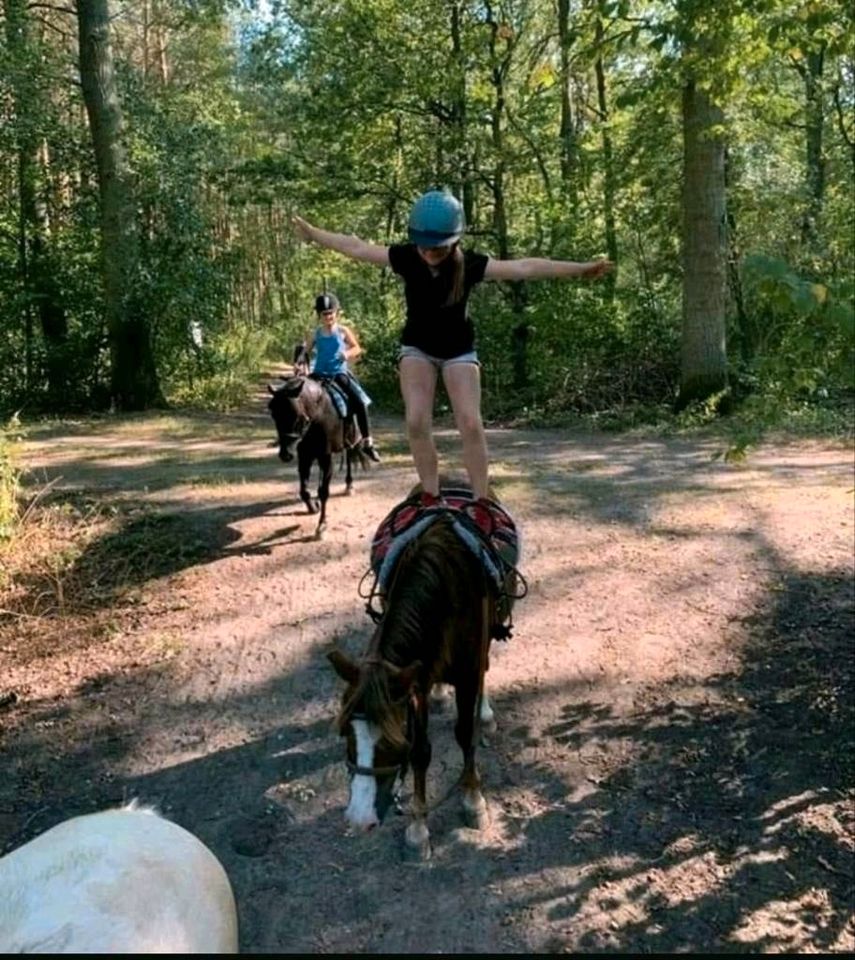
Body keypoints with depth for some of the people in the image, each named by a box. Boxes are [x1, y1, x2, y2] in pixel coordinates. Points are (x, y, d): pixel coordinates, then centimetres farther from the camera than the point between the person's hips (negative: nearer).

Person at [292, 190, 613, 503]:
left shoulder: (469, 264, -22)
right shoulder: (405, 257, -18)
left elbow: (524, 267, -25)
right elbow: (357, 247, -9)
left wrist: (579, 269, -28)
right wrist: (313, 234, -2)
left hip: (458, 349, -1)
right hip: (417, 347, 1)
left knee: (470, 424, -12)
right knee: (417, 421, -15)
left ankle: (482, 501, -3)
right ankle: (430, 496, -4)